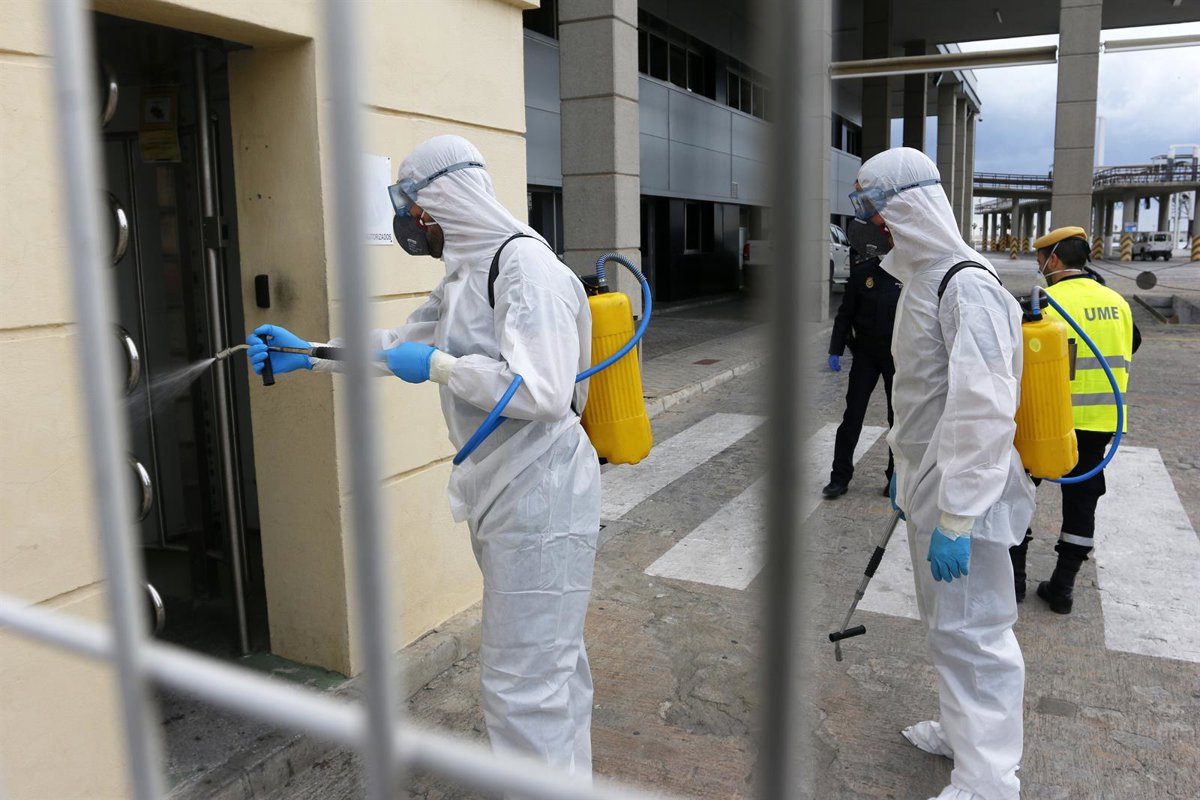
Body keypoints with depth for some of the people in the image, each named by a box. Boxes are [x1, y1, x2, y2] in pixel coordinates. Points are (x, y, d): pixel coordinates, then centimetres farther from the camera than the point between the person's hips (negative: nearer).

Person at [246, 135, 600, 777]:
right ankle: (569, 776, 40)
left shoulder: (526, 266, -19)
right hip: (502, 491, 10)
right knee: (551, 660, 22)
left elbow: (542, 392, -29)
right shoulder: (467, 273, 13)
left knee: (524, 680, -2)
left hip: (539, 492, -10)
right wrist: (308, 354, 21)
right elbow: (404, 344, 25)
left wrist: (439, 366, -19)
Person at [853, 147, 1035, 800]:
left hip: (962, 495, -10)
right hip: (928, 484, 10)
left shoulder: (968, 287, -20)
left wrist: (957, 516, -26)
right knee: (943, 623, 22)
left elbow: (983, 410, -26)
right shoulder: (919, 280, 13)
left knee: (970, 632, -1)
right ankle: (960, 730, 40)